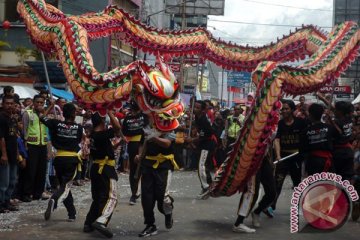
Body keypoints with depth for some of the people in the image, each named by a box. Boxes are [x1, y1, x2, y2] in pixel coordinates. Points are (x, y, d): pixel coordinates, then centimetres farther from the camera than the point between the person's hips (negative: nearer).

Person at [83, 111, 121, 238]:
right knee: (111, 197, -12)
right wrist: (109, 112, -17)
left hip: (96, 168, 9)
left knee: (97, 198, 18)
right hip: (106, 169, -9)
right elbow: (117, 127, -24)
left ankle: (88, 223, 19)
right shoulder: (102, 134, -17)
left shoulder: (92, 135, 8)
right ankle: (101, 222, -29)